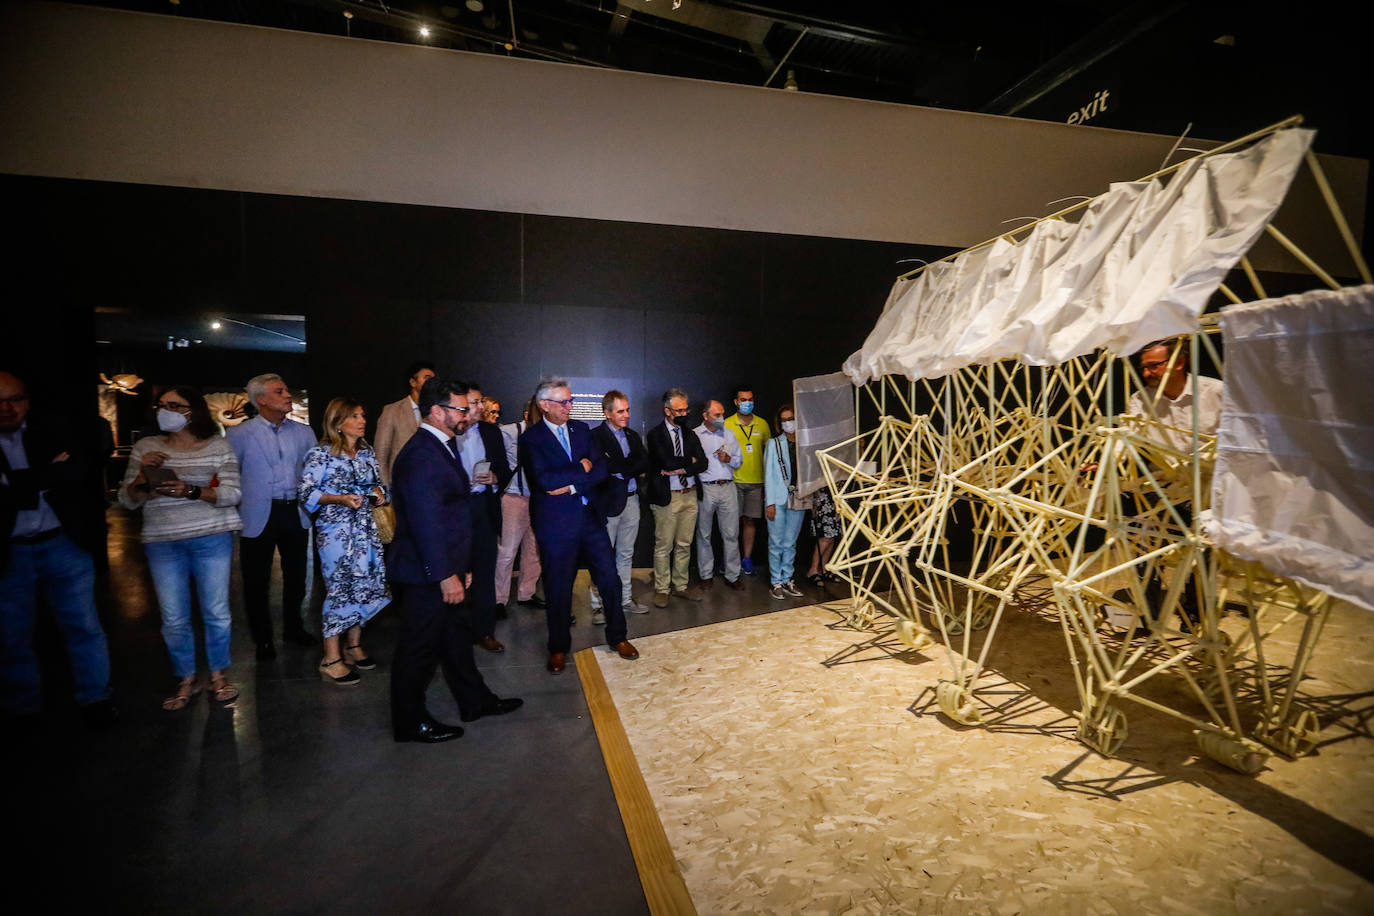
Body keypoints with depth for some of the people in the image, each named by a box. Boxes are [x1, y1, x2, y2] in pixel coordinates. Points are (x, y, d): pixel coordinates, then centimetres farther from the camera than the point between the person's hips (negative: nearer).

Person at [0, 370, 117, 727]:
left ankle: (96, 698, 22)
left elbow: (76, 472, -14)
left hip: (64, 544, 0)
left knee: (84, 626, 8)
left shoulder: (54, 431, -1)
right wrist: (49, 476, -14)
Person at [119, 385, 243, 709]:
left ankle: (218, 674, 25)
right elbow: (127, 501, 7)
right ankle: (186, 680, 25)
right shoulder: (145, 447, 6)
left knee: (216, 612, 7)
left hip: (212, 539, -2)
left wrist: (193, 492, -21)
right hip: (162, 543, 2)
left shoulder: (218, 446, 0)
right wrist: (143, 475, -12)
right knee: (174, 619, 7)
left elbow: (232, 494, -5)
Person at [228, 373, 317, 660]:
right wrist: (236, 510, -5)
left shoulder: (303, 432, 5)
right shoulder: (240, 434, -4)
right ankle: (263, 639, 25)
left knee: (296, 576, 16)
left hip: (295, 514, 3)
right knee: (257, 581, 8)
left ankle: (293, 628, 35)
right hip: (258, 517, -3)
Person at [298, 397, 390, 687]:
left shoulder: (366, 453, 12)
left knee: (366, 586, 8)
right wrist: (340, 499, -22)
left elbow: (378, 483, 21)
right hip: (335, 530, -6)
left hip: (365, 528, 6)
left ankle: (353, 645, 25)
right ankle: (331, 660, 6)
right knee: (339, 589, -5)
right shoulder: (321, 453, -6)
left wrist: (379, 494, -1)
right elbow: (307, 493, -10)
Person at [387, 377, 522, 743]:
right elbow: (425, 521, -26)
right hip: (427, 574, -10)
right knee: (420, 646, 6)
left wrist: (460, 566, 18)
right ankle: (410, 722, 24)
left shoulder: (442, 448, 12)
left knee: (458, 634, 20)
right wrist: (446, 575, -25)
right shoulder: (421, 455, -21)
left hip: (445, 567, 10)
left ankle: (475, 700, 36)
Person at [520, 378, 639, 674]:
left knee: (609, 579, 8)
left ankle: (617, 637, 27)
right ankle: (559, 648, 28)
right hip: (556, 524, -4)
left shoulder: (581, 429, 8)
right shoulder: (531, 438, -7)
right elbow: (545, 480, -20)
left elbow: (600, 469, 0)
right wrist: (581, 469, -11)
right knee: (558, 588, 8)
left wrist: (572, 486, -14)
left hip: (589, 516, 4)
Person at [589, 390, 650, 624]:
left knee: (626, 553, 15)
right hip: (608, 501, -6)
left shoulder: (633, 436, 14)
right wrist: (630, 468, -13)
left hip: (632, 500, 6)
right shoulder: (596, 435, -7)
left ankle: (625, 598, 26)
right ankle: (598, 605, 9)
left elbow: (645, 463, 2)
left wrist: (621, 470, -12)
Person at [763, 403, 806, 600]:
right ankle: (776, 582, 10)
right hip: (778, 499, -2)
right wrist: (770, 502, -7)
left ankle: (787, 580, 19)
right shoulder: (774, 443, 2)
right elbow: (769, 475, -1)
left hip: (798, 499, 2)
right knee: (776, 543, 1)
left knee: (790, 543, 9)